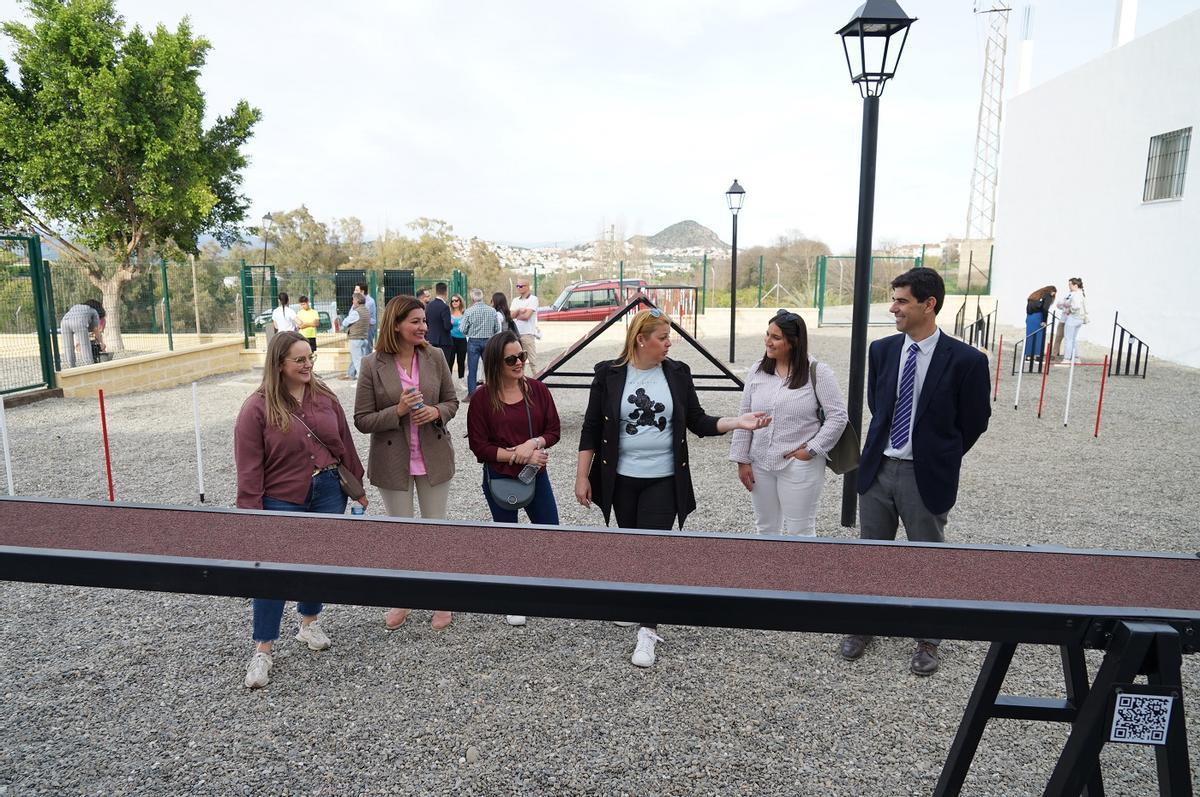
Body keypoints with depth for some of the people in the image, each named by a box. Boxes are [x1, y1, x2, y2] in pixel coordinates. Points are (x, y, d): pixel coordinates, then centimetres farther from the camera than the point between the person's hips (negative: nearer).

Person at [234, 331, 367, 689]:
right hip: (282, 502, -4)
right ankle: (262, 649, 14)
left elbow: (345, 444, 10)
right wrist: (252, 513, -13)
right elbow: (249, 467, -11)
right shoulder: (257, 408, -11)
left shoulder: (324, 397, 2)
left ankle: (309, 622, 38)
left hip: (328, 494, 4)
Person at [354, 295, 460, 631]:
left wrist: (436, 412, -16)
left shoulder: (435, 357, -4)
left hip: (434, 458, 1)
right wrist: (398, 411, -22)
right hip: (393, 461, -1)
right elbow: (362, 421, -7)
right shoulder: (372, 365, -10)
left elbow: (452, 401, 6)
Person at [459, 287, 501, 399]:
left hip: (473, 342, -2)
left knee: (472, 370, 3)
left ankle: (471, 394, 4)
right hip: (488, 341, 3)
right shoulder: (492, 311, -1)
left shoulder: (469, 311, -10)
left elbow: (462, 329, -9)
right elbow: (497, 328, 2)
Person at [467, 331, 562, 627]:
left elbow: (553, 431, -1)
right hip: (499, 478, -2)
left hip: (536, 475, 2)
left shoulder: (537, 390, -4)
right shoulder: (483, 398, -12)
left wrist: (533, 443, -21)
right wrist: (518, 456, -19)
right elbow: (478, 445, -12)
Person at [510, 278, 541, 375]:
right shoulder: (515, 300, 16)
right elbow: (511, 315, 3)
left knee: (532, 360, -4)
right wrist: (519, 310, -14)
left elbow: (527, 316, -14)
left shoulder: (533, 299, -3)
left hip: (528, 333, -6)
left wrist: (516, 315, 3)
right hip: (516, 333, 6)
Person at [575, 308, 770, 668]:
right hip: (621, 479, 1)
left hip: (664, 480, 0)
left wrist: (738, 422, -10)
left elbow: (698, 422, 4)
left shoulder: (677, 373, -1)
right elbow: (591, 429, -1)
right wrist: (582, 476, -3)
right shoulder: (609, 374, -5)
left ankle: (647, 629, 2)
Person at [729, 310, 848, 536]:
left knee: (800, 531, 6)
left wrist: (811, 449, -12)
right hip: (760, 464, 4)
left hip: (800, 465, -4)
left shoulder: (817, 372, -9)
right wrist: (742, 460, 4)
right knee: (765, 528, 17)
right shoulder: (758, 371, 3)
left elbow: (838, 416, -7)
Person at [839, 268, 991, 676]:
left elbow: (974, 420, -1)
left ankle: (928, 640, 32)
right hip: (878, 468, 4)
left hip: (926, 476, -3)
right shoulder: (881, 350, -1)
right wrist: (887, 441, 11)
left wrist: (939, 457, 6)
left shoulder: (966, 360, -13)